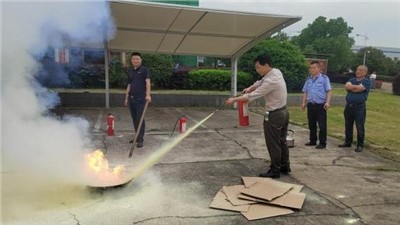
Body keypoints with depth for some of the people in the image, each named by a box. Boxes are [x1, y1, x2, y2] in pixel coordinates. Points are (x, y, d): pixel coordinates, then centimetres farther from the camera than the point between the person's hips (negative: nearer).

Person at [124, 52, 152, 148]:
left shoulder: (144, 70, -4)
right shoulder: (130, 71, 13)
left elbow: (148, 82, -18)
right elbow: (129, 85, 18)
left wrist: (148, 95, -33)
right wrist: (126, 98, 16)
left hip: (140, 99, -6)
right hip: (131, 98, 6)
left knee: (140, 119, -4)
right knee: (134, 119, 12)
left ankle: (140, 140, 2)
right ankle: (137, 137, 24)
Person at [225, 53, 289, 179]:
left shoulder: (271, 81, -27)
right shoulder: (276, 72, 2)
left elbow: (253, 96, -25)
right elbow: (261, 82, 14)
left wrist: (234, 99, -17)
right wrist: (250, 88, -4)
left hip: (274, 115, -10)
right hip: (283, 112, 10)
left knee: (273, 144, 2)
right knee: (281, 141, 19)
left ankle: (274, 171, 13)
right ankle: (285, 167, 31)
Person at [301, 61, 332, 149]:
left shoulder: (324, 78, -2)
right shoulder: (308, 79, 13)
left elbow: (329, 91, -7)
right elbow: (305, 92, 16)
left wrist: (328, 102, -17)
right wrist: (303, 102, 7)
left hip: (321, 105, -5)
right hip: (310, 105, 5)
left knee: (322, 125, -1)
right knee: (311, 124, 12)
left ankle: (322, 143, 6)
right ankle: (313, 141, 23)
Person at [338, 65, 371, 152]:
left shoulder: (367, 81, -1)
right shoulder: (352, 79, 15)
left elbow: (359, 88, -17)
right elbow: (346, 86, -3)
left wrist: (351, 87, -3)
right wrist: (356, 87, -11)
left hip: (359, 107, -6)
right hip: (349, 106, 6)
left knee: (360, 128, 0)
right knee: (348, 126, 14)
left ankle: (360, 145, 9)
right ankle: (348, 142, 27)